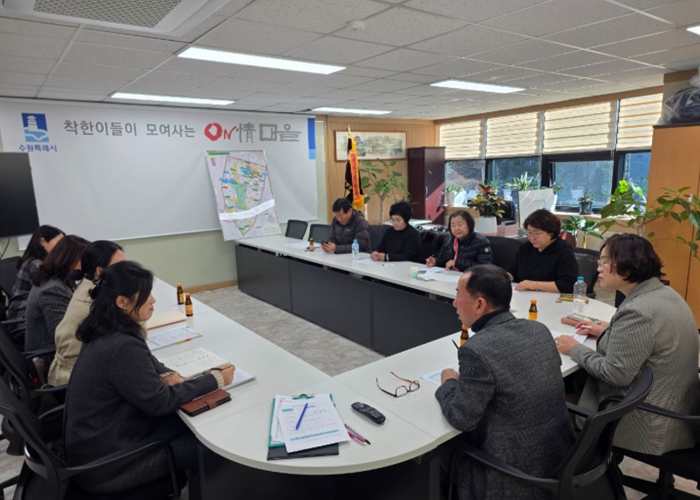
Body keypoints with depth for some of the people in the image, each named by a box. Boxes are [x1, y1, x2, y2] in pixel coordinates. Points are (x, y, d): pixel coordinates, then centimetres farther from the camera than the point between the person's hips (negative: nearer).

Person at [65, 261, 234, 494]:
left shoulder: (104, 333, -2)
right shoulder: (121, 347, -31)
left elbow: (145, 362, 13)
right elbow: (160, 401, -24)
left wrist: (166, 375, -8)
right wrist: (215, 380, -16)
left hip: (96, 441, 8)